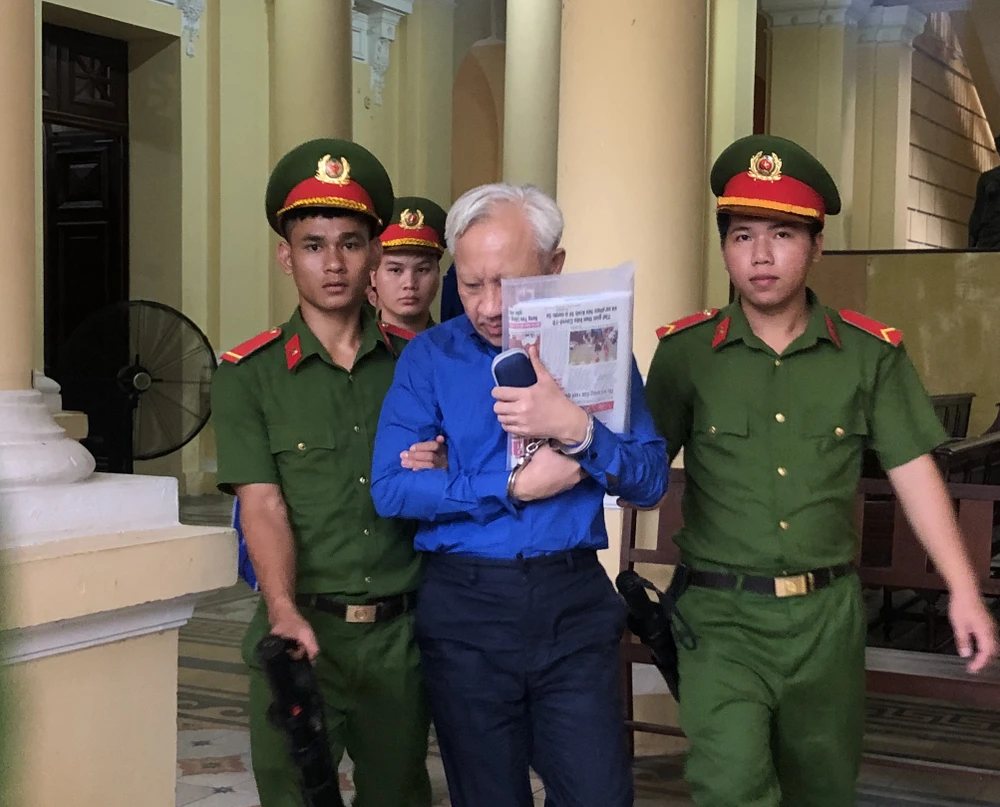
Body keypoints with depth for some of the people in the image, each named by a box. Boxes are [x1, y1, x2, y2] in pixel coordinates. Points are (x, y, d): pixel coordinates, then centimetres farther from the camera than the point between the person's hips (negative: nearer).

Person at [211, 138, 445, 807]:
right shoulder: (249, 375, 0)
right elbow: (263, 504, -10)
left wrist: (436, 475, -10)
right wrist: (285, 613, -24)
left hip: (401, 630, 2)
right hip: (302, 628, -2)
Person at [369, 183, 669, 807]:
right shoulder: (430, 357, -1)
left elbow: (651, 481, -4)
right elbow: (390, 489, -10)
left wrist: (576, 428, -20)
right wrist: (513, 489, -13)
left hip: (575, 609, 0)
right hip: (465, 610, 0)